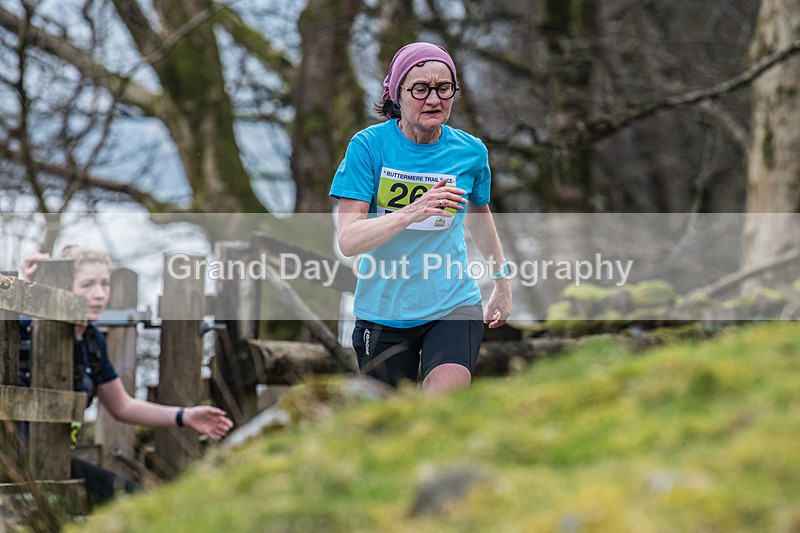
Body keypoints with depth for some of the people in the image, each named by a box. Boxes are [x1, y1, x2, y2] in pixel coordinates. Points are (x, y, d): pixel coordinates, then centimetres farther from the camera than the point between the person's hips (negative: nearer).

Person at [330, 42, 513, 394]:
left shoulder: (471, 151, 0)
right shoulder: (368, 146, -8)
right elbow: (348, 240, -17)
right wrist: (413, 212, -31)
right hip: (382, 310, 0)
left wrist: (502, 283, 31)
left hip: (453, 305, 0)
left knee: (446, 404, -26)